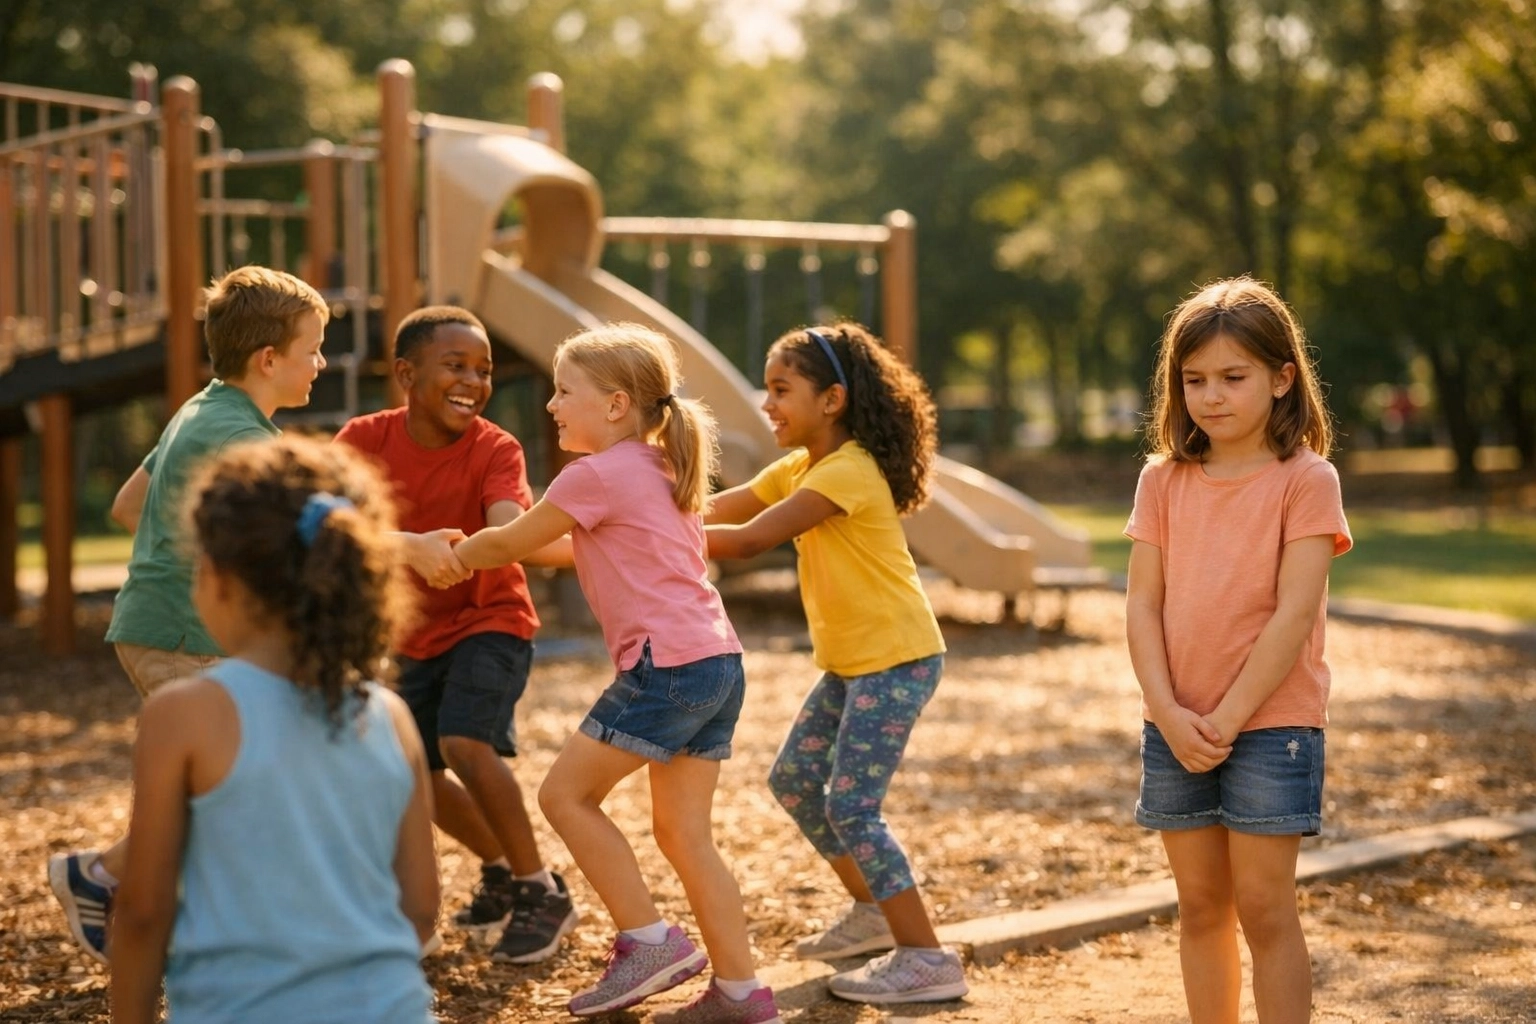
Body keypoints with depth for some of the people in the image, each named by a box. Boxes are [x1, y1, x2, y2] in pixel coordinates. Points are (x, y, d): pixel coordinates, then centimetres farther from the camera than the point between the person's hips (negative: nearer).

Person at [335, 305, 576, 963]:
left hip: (489, 621, -4)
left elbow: (510, 530, -37)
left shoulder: (495, 450, -19)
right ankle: (500, 871, 36)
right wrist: (413, 547, -50)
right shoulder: (367, 439, -14)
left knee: (464, 742, -25)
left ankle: (542, 893, -9)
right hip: (416, 636, 4)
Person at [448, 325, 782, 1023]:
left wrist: (443, 555, 20)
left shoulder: (598, 475, -7)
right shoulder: (658, 468, 20)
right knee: (683, 831, 10)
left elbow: (506, 544, 2)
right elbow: (590, 548, 31)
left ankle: (648, 942, 2)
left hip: (667, 664, -9)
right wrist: (474, 551, 32)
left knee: (566, 793, 2)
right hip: (718, 662, 9)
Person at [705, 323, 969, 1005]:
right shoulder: (802, 468, 10)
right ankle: (873, 911, 29)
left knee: (851, 807, -11)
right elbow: (716, 511, 3)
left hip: (897, 660, -10)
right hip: (850, 661, 10)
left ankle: (926, 958, -4)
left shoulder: (846, 471, -21)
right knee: (794, 780, 15)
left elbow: (750, 540, -25)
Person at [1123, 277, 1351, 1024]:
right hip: (1176, 727, 4)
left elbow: (1294, 613, -13)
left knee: (1264, 908, -3)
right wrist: (1171, 717, -11)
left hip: (1270, 721, -4)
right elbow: (1142, 605, 1)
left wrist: (1229, 719, -16)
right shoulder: (1164, 480, 6)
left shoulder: (1306, 480, -7)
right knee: (1201, 905, 11)